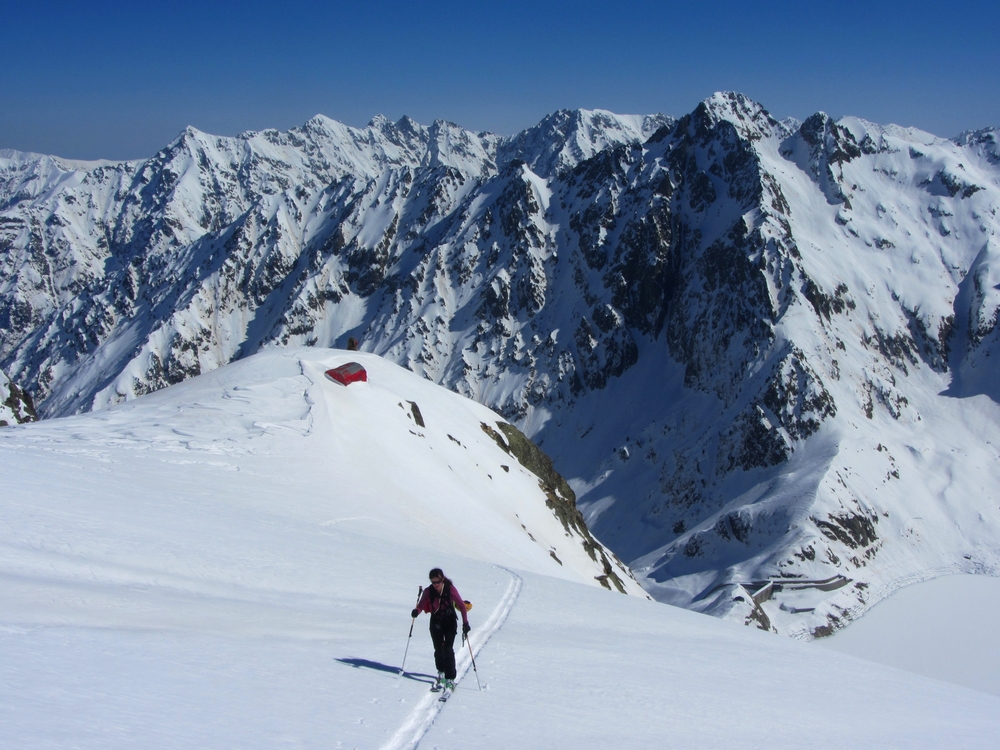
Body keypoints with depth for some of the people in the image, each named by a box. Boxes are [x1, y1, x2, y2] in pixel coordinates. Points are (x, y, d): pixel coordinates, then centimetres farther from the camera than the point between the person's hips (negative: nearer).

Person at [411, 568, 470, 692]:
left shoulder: (450, 589, -18)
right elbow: (421, 604, -10)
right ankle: (441, 673, 31)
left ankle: (450, 679, -9)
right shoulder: (429, 591, -11)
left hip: (450, 622, -3)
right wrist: (416, 611, -34)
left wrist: (465, 623, -25)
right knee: (438, 649, 7)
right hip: (436, 622, 3)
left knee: (448, 649, -13)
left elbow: (462, 606, -17)